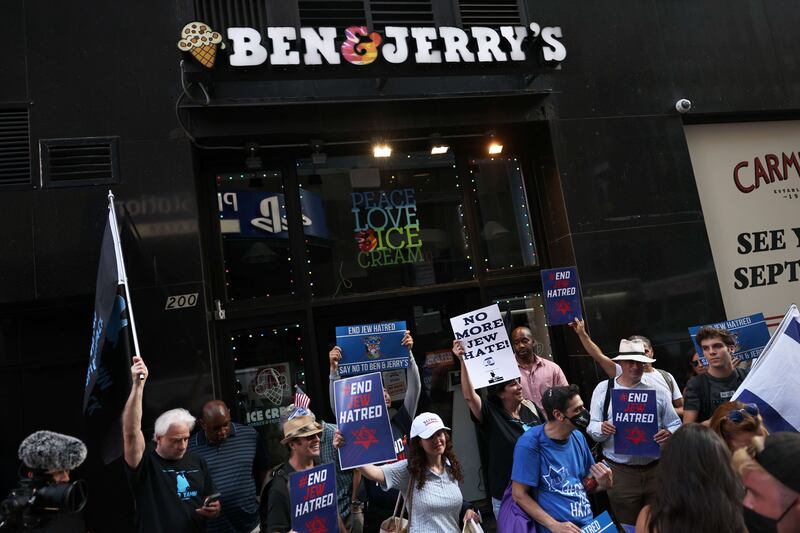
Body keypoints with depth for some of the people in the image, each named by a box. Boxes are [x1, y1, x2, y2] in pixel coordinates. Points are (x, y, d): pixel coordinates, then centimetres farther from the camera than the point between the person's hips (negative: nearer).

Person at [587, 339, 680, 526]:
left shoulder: (658, 391, 5)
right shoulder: (603, 389, 3)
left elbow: (676, 425, 8)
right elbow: (592, 428, 2)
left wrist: (669, 433, -15)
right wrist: (602, 428, -21)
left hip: (656, 470, 1)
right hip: (620, 472, -1)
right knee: (627, 526, 7)